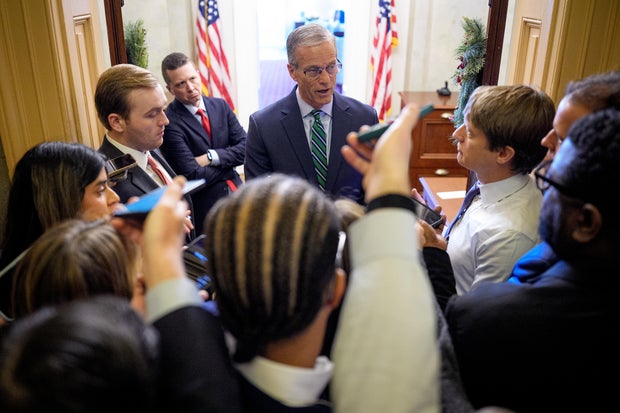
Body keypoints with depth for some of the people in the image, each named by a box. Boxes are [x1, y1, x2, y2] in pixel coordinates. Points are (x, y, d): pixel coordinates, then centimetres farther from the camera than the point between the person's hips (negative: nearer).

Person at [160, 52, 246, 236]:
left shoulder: (220, 106, 5)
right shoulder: (169, 122, -14)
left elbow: (245, 148, -1)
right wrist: (228, 163, -6)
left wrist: (211, 157, -14)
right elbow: (193, 174, -19)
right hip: (204, 211, -5)